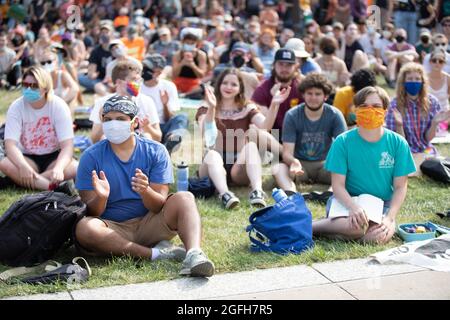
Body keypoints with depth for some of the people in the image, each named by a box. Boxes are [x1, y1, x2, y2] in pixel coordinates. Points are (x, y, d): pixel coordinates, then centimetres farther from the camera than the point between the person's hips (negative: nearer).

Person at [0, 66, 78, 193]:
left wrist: (58, 168, -44)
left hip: (53, 157, -1)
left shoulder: (59, 106, -16)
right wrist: (24, 167, -45)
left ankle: (20, 180, -25)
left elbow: (67, 146, -23)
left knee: (75, 168, -32)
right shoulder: (16, 107, -13)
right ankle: (55, 186, -34)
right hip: (27, 158, 1)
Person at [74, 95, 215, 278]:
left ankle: (194, 253, -44)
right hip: (112, 229, -1)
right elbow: (91, 212, -6)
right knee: (84, 228, -32)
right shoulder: (91, 157, -3)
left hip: (149, 224, 1)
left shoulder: (155, 152, -1)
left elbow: (159, 206, -8)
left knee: (184, 198, -21)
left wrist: (145, 191, -31)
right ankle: (155, 253, -25)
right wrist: (101, 197, -30)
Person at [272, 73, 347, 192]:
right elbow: (287, 152, -14)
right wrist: (293, 162, -40)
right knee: (277, 168, -32)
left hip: (324, 164, 1)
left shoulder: (335, 115, -6)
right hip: (300, 164, 0)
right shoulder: (292, 115, -9)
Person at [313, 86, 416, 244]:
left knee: (379, 236, -31)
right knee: (357, 226, -36)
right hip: (348, 200, -2)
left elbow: (400, 187, -1)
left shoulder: (398, 143, -2)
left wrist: (390, 217, -17)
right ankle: (309, 227, -14)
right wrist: (353, 207, -29)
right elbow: (338, 185, -9)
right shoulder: (343, 142, -6)